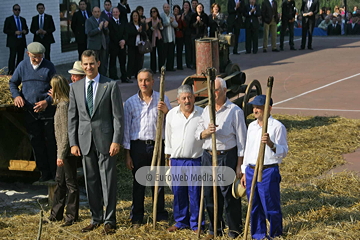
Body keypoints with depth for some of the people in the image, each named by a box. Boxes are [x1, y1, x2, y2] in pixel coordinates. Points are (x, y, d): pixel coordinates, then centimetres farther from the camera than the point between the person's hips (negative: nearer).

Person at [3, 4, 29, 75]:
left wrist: (25, 31, -3)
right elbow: (5, 30, -4)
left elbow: (27, 29, 22)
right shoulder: (8, 19, 2)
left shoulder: (23, 20, 17)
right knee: (12, 57, -10)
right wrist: (15, 32, -16)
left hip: (22, 42, 5)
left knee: (20, 58, 4)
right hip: (13, 42, -5)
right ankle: (10, 73, -9)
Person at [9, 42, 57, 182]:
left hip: (47, 111, -3)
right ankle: (45, 172, 15)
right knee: (36, 142, 6)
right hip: (29, 112, 3)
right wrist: (16, 96, -6)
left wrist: (47, 101, -16)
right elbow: (13, 83, 14)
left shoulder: (49, 67, -3)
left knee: (51, 141, 0)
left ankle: (55, 172, 8)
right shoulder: (23, 66, 5)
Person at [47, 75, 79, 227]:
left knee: (70, 183, 0)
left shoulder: (64, 105, -19)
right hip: (62, 150, 10)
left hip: (67, 150, -10)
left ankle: (72, 216, 9)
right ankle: (56, 213, 26)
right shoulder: (61, 103, 9)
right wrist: (54, 98, 19)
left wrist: (62, 154, -21)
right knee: (60, 181, 17)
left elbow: (65, 132, -22)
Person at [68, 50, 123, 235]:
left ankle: (109, 220, 8)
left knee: (108, 181, 0)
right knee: (91, 182, 10)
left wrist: (116, 141, -11)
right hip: (85, 141, 4)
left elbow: (118, 115, -4)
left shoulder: (110, 86, -2)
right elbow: (72, 117, 10)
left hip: (105, 141, -4)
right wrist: (73, 143, 3)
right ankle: (96, 218, 21)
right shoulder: (75, 87, 9)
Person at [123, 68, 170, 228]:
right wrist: (127, 154, 1)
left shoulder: (162, 99, 5)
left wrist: (166, 112, -13)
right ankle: (136, 219, 14)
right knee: (138, 183, 4)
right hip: (138, 146, 0)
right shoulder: (130, 102, 3)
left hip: (157, 145, 1)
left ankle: (161, 216, 18)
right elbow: (126, 129, 5)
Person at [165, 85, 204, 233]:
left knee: (195, 193, -1)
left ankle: (196, 224, 10)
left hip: (195, 160, -3)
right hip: (177, 160, 3)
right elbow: (168, 137, 14)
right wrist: (169, 157, 14)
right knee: (178, 192, 8)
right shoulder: (171, 114, 7)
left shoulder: (202, 114, -2)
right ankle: (181, 222, 21)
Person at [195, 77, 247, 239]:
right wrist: (206, 132, -15)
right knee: (210, 195, 10)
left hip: (227, 156, -5)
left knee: (229, 194, -1)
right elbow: (197, 134, 9)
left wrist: (239, 165, -8)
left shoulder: (235, 111, -5)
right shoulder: (206, 110, 12)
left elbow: (241, 139, -5)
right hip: (208, 156, 5)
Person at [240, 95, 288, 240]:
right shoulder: (252, 126, 13)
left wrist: (271, 143, -26)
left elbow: (283, 152, -8)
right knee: (254, 208, 10)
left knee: (271, 208, 0)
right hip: (251, 171, 6)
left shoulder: (277, 127, -7)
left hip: (268, 172, -6)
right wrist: (244, 172, 19)